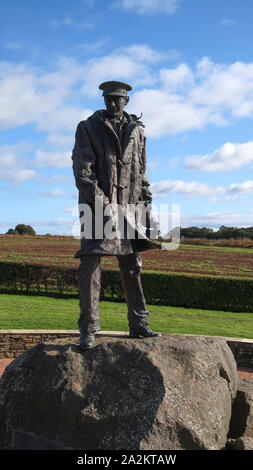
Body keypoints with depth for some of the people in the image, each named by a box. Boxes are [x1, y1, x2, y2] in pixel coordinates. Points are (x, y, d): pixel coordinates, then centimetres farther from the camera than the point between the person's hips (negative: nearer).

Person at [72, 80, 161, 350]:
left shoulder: (136, 130, 15)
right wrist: (104, 205, -16)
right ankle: (88, 330, -1)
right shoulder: (87, 128, 3)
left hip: (128, 207, 4)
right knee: (89, 265, -10)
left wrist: (146, 205, 12)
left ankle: (138, 325, 18)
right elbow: (82, 171, -7)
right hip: (97, 205, -4)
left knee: (132, 267, 8)